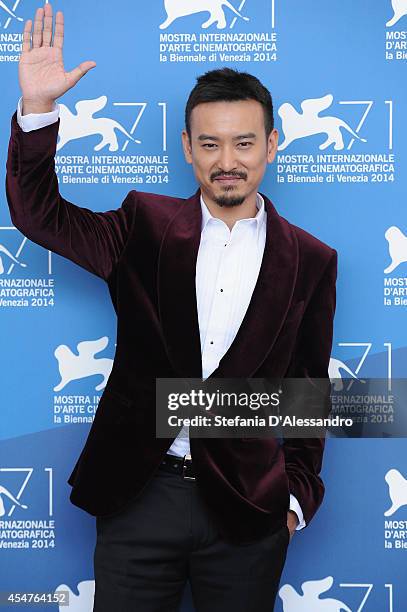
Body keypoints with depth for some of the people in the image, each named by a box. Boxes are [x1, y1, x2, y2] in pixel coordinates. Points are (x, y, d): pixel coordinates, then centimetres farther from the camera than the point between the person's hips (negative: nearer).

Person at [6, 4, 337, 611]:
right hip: (139, 491, 0)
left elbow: (310, 387, 6)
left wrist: (298, 491, 6)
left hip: (248, 510, 0)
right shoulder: (147, 226, 1)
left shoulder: (311, 260, 1)